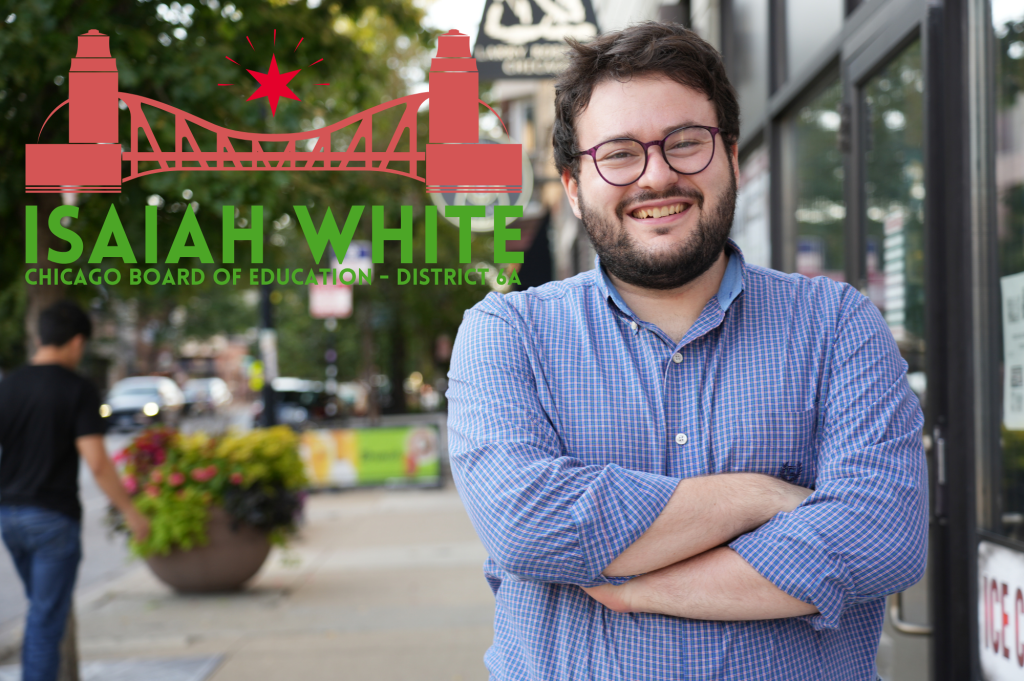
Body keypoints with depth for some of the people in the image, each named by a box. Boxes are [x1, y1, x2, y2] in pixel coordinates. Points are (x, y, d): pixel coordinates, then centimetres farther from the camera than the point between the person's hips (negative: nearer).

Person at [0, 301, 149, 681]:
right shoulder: (79, 391, -12)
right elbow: (96, 462, -18)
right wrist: (130, 511, -7)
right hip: (54, 518, -5)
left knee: (42, 607, 23)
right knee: (48, 617, 0)